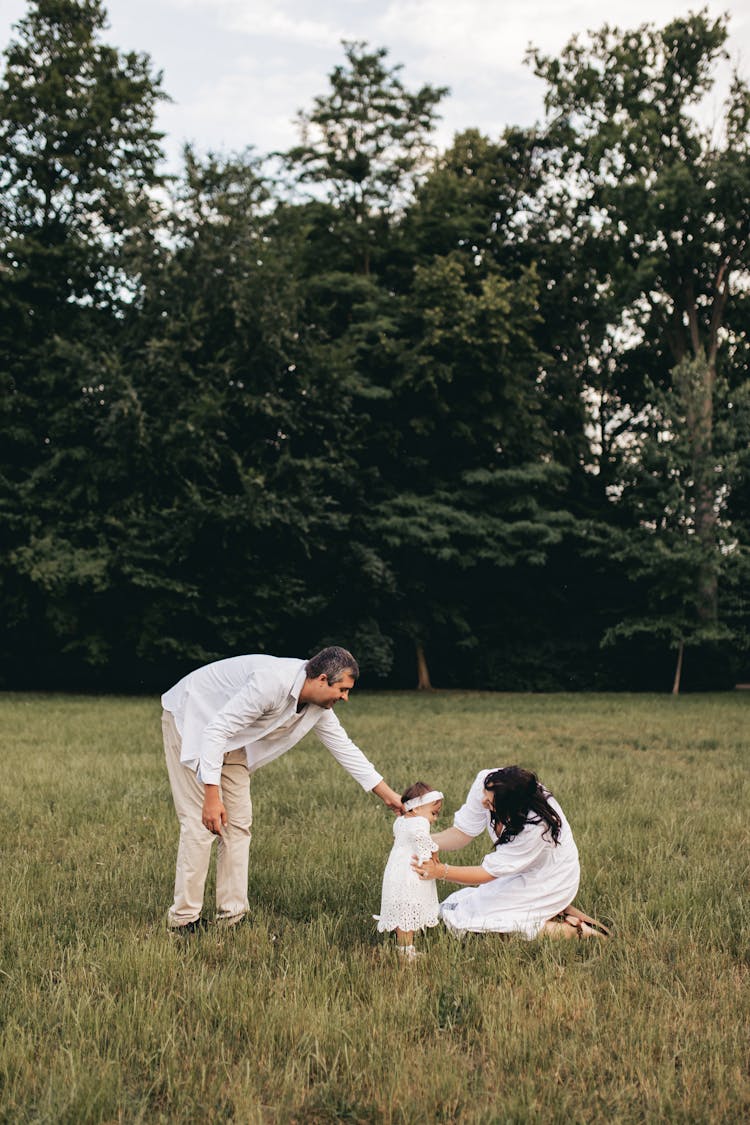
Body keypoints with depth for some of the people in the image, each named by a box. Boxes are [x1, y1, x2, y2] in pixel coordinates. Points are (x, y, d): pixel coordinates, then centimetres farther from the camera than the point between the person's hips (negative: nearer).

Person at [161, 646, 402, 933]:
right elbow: (216, 730, -35)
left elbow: (344, 747, 5)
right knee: (202, 823, -13)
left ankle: (232, 914, 8)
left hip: (228, 738, 9)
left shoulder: (318, 706, -8)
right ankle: (184, 920, -6)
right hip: (190, 719, -9)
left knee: (238, 822, 3)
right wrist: (211, 795, -39)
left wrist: (388, 795, 6)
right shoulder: (271, 682, -35)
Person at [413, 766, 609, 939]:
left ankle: (568, 930, -6)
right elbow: (462, 832, -11)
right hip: (521, 873, 7)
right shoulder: (485, 782, -22)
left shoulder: (536, 826, -37)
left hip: (548, 882, -7)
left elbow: (490, 872, -27)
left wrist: (441, 872, -33)